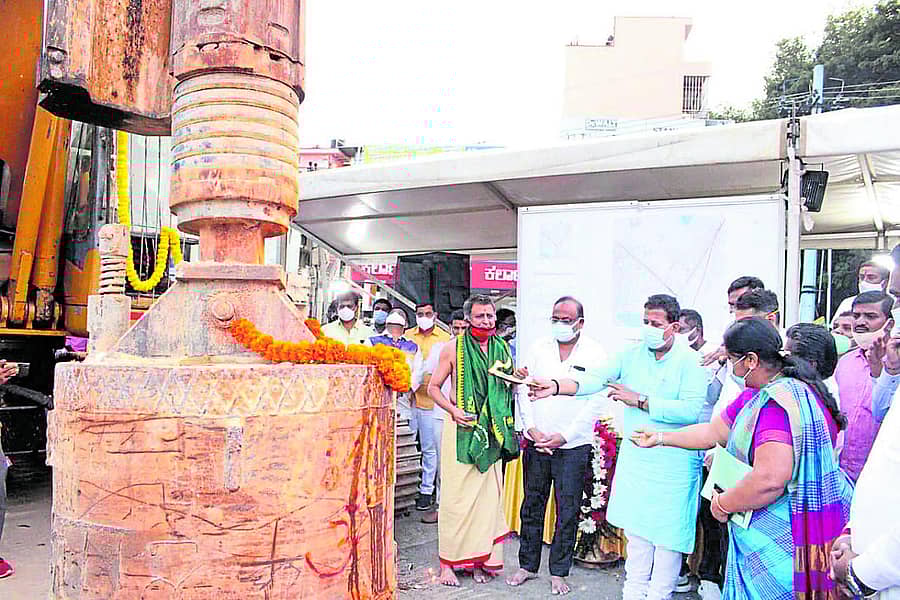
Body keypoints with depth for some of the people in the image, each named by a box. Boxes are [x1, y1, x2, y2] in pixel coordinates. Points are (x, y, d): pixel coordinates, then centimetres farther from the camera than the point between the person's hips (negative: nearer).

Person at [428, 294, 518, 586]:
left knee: (488, 495, 6)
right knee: (456, 495, -1)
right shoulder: (454, 348, -1)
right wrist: (453, 409, -12)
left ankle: (481, 558, 20)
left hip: (491, 433, 4)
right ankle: (448, 561, 11)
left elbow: (510, 389, 22)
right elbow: (433, 387, 3)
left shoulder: (502, 349, 10)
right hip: (460, 430, -4)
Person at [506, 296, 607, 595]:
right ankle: (527, 565, 25)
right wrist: (532, 429, -7)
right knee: (532, 506, 11)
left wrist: (563, 436, -12)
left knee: (568, 512, 5)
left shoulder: (595, 354, -3)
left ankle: (559, 573, 20)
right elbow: (524, 391, 5)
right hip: (536, 444, 3)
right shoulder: (538, 349, 6)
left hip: (573, 447, -2)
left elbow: (595, 402, -7)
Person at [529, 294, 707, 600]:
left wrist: (639, 400, -20)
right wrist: (556, 386, -25)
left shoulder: (689, 361, -9)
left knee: (668, 531, 5)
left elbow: (692, 410, -22)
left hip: (673, 462, -4)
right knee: (636, 527, 15)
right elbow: (595, 378, -8)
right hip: (634, 455, 4)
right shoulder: (632, 355, 3)